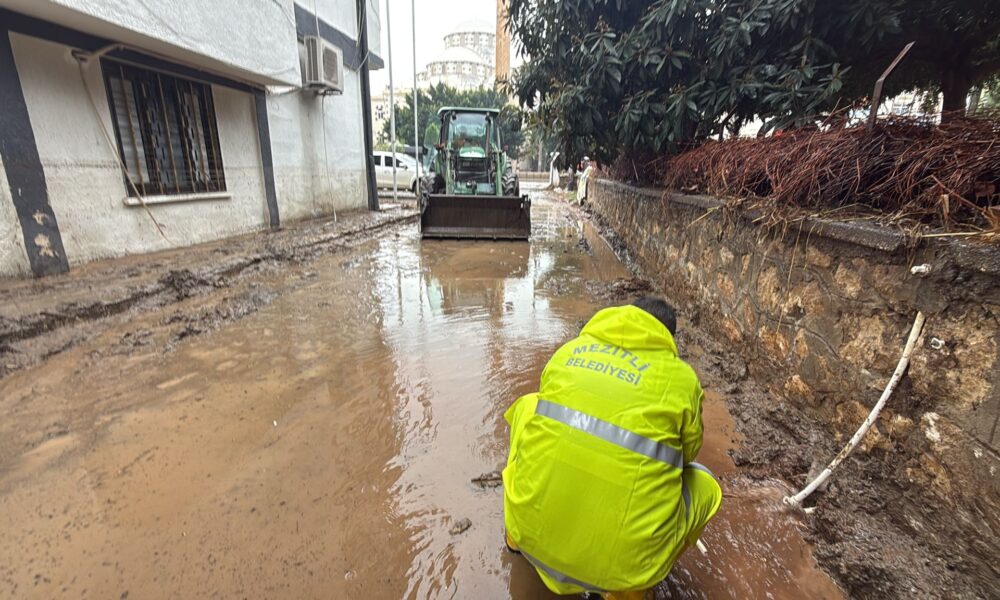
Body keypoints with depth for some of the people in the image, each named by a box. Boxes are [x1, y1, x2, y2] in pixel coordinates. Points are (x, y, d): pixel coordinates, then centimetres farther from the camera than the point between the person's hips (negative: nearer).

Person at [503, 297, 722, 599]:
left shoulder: (569, 350, 7)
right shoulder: (681, 378, -1)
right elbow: (687, 452, 16)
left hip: (530, 529, 3)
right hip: (619, 560, -2)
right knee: (703, 484, 21)